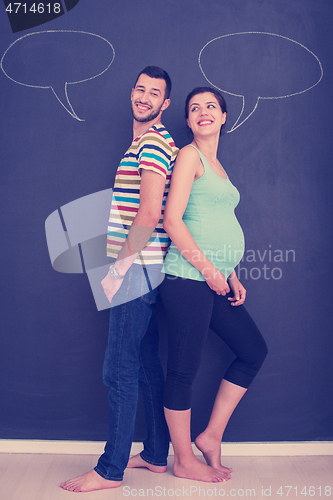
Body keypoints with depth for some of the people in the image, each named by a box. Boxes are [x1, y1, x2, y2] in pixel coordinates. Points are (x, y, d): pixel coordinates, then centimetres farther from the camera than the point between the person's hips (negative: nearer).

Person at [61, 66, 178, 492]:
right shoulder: (143, 143, 21)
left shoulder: (153, 143, -11)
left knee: (120, 371, -4)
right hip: (143, 270, 10)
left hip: (137, 269, -10)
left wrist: (118, 267, -15)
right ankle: (156, 455, 27)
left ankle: (110, 470, 8)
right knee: (148, 366, 15)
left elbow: (149, 215, -21)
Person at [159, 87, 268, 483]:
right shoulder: (190, 155, -5)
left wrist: (231, 275, 15)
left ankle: (211, 436, 23)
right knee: (184, 369, 1)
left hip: (214, 280, 9)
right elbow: (172, 220, -15)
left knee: (254, 350, 15)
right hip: (188, 276, -9)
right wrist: (208, 267, -14)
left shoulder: (215, 163, 20)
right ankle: (185, 461, 17)